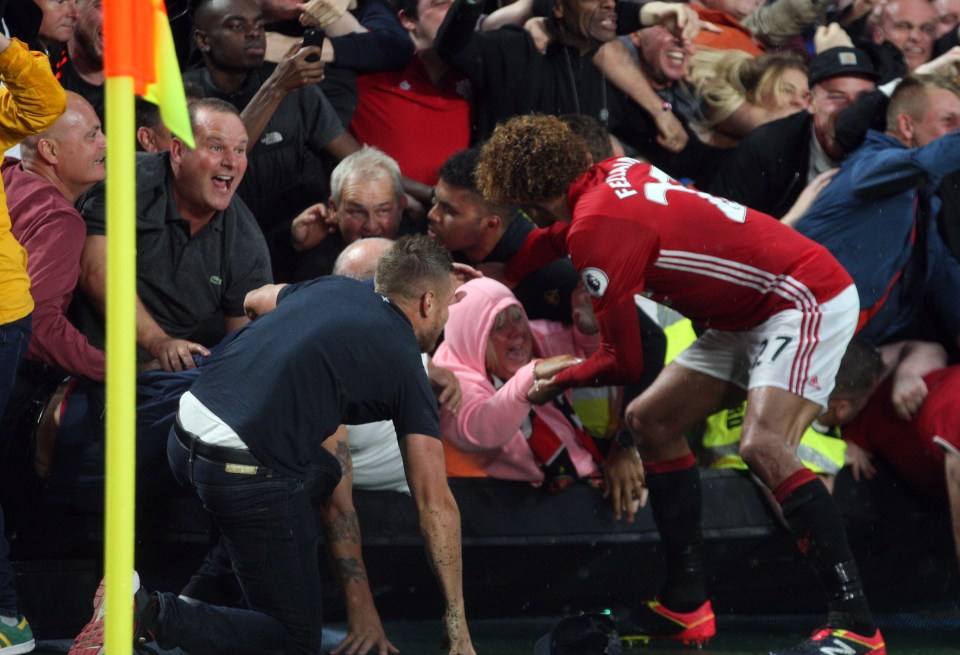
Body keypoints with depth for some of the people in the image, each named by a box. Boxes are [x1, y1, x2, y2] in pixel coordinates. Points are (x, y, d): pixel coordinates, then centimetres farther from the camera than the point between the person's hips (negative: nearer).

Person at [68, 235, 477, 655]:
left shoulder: (333, 288, 17)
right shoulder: (404, 367, 2)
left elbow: (256, 300, 41)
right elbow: (435, 505, 0)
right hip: (248, 474, -7)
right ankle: (162, 619, -17)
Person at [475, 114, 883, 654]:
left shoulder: (597, 227, -20)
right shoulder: (615, 174, 7)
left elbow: (624, 361, -14)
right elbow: (556, 239, 34)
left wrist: (559, 382, 6)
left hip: (807, 300, -11)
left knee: (764, 445, -29)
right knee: (651, 421, 12)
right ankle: (686, 605, 16)